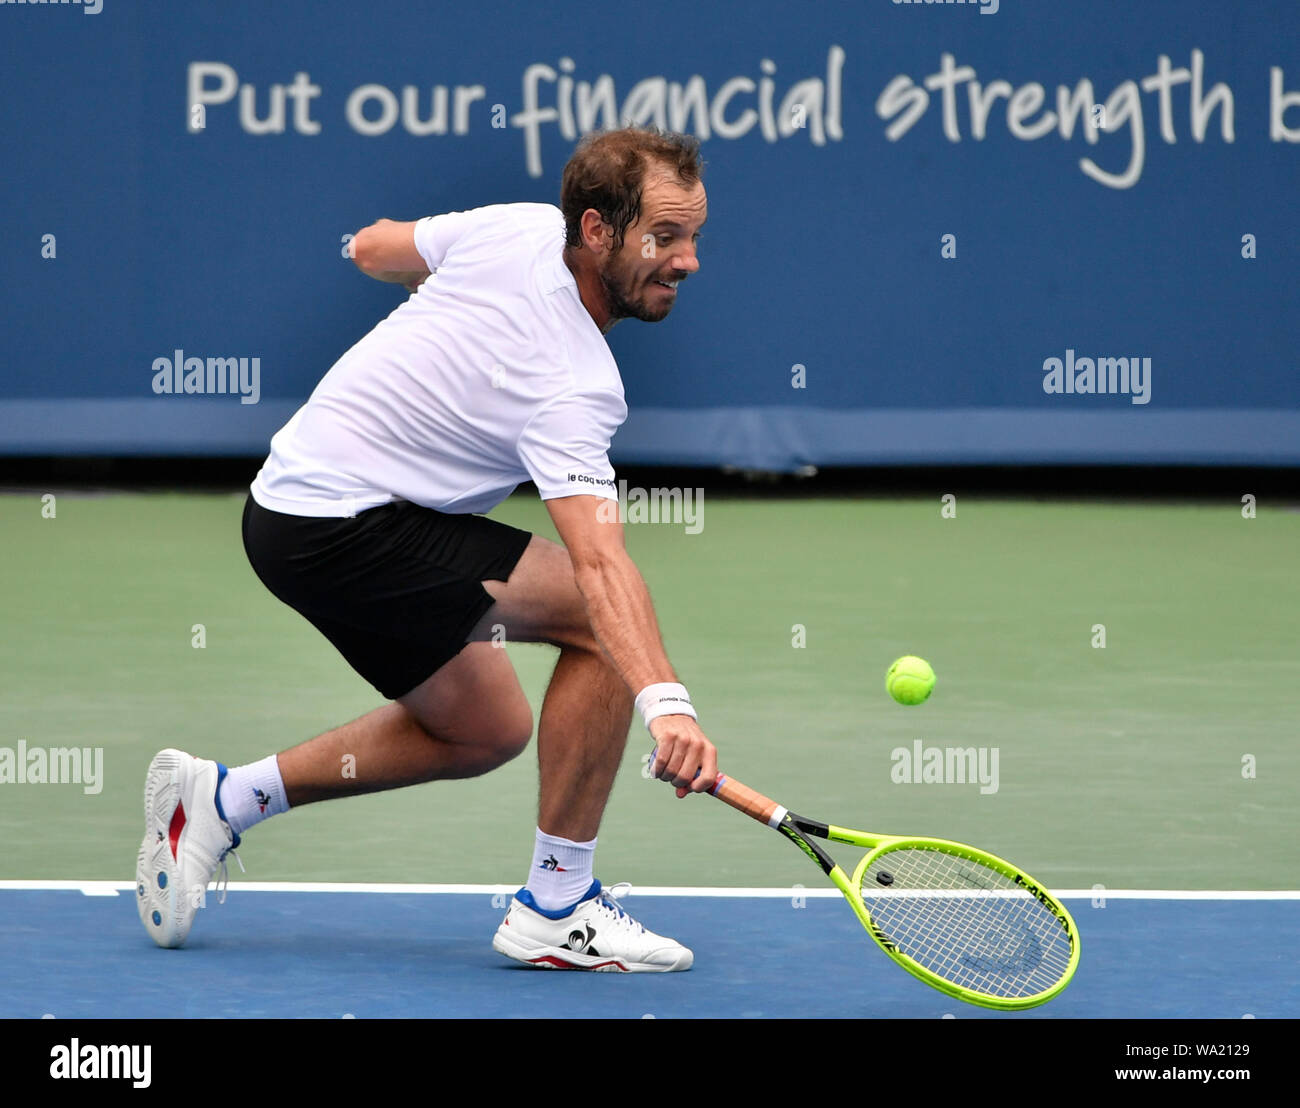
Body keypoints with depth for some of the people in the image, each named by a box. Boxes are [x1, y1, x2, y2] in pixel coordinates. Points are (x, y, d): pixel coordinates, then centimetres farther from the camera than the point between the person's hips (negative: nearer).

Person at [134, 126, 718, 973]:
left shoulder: (520, 227, -3)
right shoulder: (571, 386, -27)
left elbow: (374, 249, 15)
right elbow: (599, 563, -41)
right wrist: (665, 702, -53)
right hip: (342, 528, -10)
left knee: (484, 729, 19)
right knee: (604, 620, -19)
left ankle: (221, 799, 24)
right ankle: (557, 908, -11)